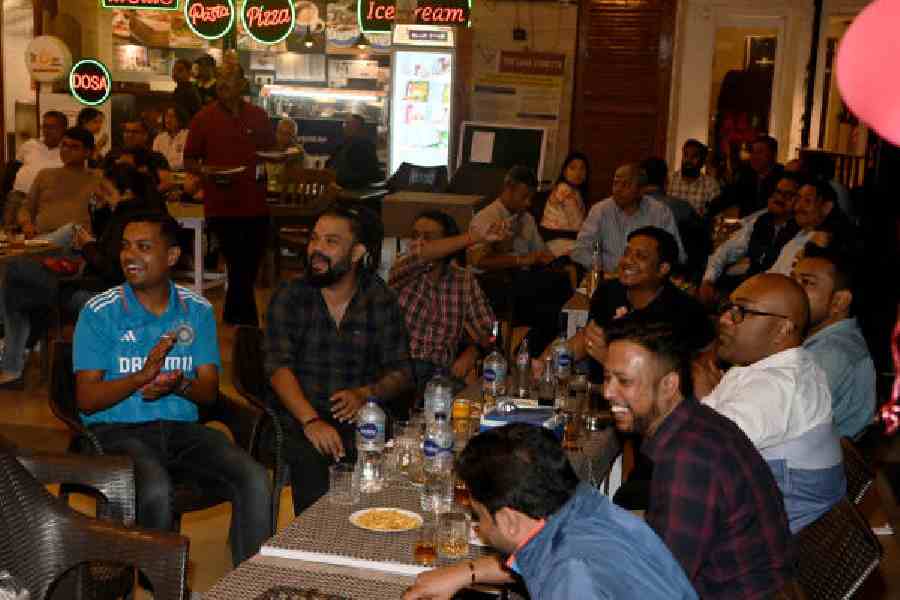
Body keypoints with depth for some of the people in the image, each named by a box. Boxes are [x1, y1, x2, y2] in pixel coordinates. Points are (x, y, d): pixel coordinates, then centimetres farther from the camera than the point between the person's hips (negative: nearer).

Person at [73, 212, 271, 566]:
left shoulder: (198, 311, 9)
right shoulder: (99, 312, 0)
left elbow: (210, 392, 6)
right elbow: (86, 399, -5)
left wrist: (179, 385, -18)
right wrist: (141, 376, -22)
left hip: (181, 427, 3)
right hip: (117, 428, -3)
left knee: (255, 480, -21)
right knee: (156, 490, -35)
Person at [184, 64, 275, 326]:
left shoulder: (259, 116, 7)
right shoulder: (204, 118, -2)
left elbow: (271, 151, 19)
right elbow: (189, 161, 2)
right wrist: (207, 172, -18)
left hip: (256, 205, 4)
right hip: (222, 206, -4)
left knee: (250, 268, 14)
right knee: (239, 268, -3)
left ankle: (232, 317, 35)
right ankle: (249, 326, 9)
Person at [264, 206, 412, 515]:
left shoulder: (381, 300, 7)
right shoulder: (290, 296, 5)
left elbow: (400, 372, 5)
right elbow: (279, 366, -7)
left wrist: (366, 394, -17)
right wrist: (310, 420, -22)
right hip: (301, 420, 0)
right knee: (310, 462, -30)